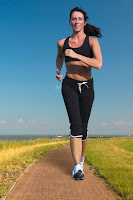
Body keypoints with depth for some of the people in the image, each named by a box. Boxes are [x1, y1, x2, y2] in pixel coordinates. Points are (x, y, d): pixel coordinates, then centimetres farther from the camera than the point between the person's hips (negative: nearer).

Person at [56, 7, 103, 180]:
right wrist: (58, 71, 16)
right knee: (76, 125, -17)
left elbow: (98, 64, -20)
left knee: (83, 126, 6)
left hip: (86, 87, 0)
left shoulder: (92, 41, -3)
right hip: (69, 86, 0)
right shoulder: (62, 42, 4)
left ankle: (81, 156, 33)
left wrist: (76, 55, -24)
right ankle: (78, 167, -15)